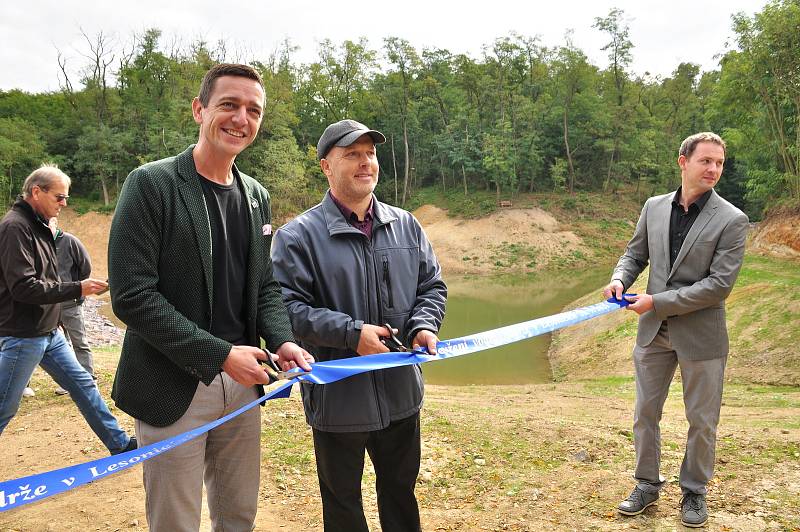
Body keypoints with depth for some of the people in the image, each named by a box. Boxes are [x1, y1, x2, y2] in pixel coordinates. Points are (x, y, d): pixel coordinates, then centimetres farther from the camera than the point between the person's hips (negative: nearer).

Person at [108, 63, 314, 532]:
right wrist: (219, 354, -20)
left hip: (242, 384, 6)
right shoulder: (151, 184, -12)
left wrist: (282, 340, -8)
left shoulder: (257, 196, 8)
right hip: (174, 388, -5)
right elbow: (132, 296, -17)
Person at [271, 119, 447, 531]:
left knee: (401, 489, 24)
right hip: (338, 399, -4)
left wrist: (423, 326, -9)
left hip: (401, 393, 5)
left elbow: (432, 285, 10)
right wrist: (352, 333, -24)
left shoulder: (405, 225, 5)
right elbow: (286, 306, -17)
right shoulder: (298, 235, -11)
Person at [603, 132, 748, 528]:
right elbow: (635, 253, 13)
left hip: (701, 334, -3)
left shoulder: (731, 220, -11)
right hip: (653, 331, 4)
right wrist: (619, 279, -10)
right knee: (645, 413, 13)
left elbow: (720, 284, -17)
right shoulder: (654, 207, 3)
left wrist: (657, 302, -19)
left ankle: (694, 491, 32)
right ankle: (647, 484, 31)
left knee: (702, 420, 11)